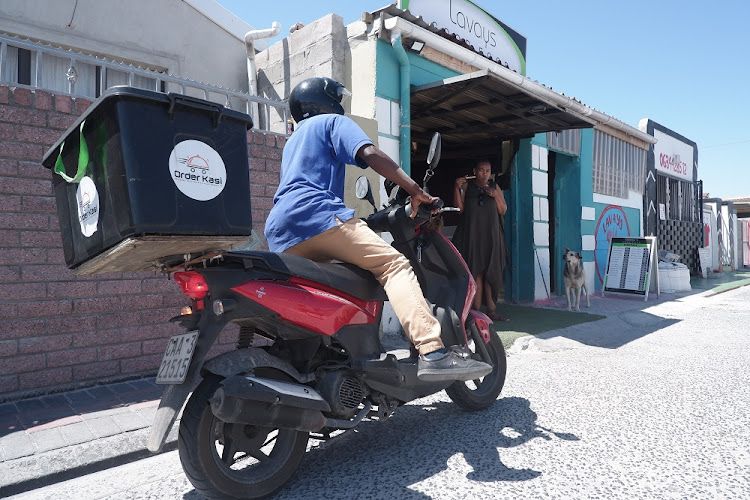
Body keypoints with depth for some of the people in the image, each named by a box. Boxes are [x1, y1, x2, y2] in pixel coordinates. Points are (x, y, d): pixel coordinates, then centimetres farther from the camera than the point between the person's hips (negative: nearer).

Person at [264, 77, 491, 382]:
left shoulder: (292, 141, 39)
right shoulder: (333, 122, 14)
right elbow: (370, 154, -5)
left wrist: (354, 227, 43)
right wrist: (416, 191, -7)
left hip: (280, 237, 9)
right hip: (316, 214, -9)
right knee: (394, 265, -18)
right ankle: (433, 352, -33)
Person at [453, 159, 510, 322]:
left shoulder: (495, 187, 14)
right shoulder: (467, 186, 7)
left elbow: (503, 211, 10)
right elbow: (459, 209, 0)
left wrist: (496, 196, -6)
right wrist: (457, 188, -10)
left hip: (491, 236, 3)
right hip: (472, 234, -3)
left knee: (491, 272, 1)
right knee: (476, 272, -5)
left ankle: (491, 310, 4)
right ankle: (477, 310, -5)